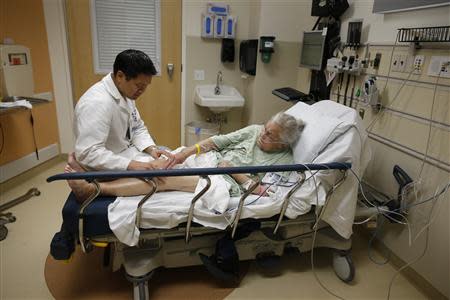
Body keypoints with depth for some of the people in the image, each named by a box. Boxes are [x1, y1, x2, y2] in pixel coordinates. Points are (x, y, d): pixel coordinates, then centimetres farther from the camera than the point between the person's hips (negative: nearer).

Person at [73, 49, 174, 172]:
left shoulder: (126, 92, -2)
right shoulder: (96, 102, -29)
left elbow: (137, 127, 7)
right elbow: (88, 153, -33)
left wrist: (151, 149, -10)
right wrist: (130, 165, -36)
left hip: (126, 150, 9)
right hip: (108, 168, -8)